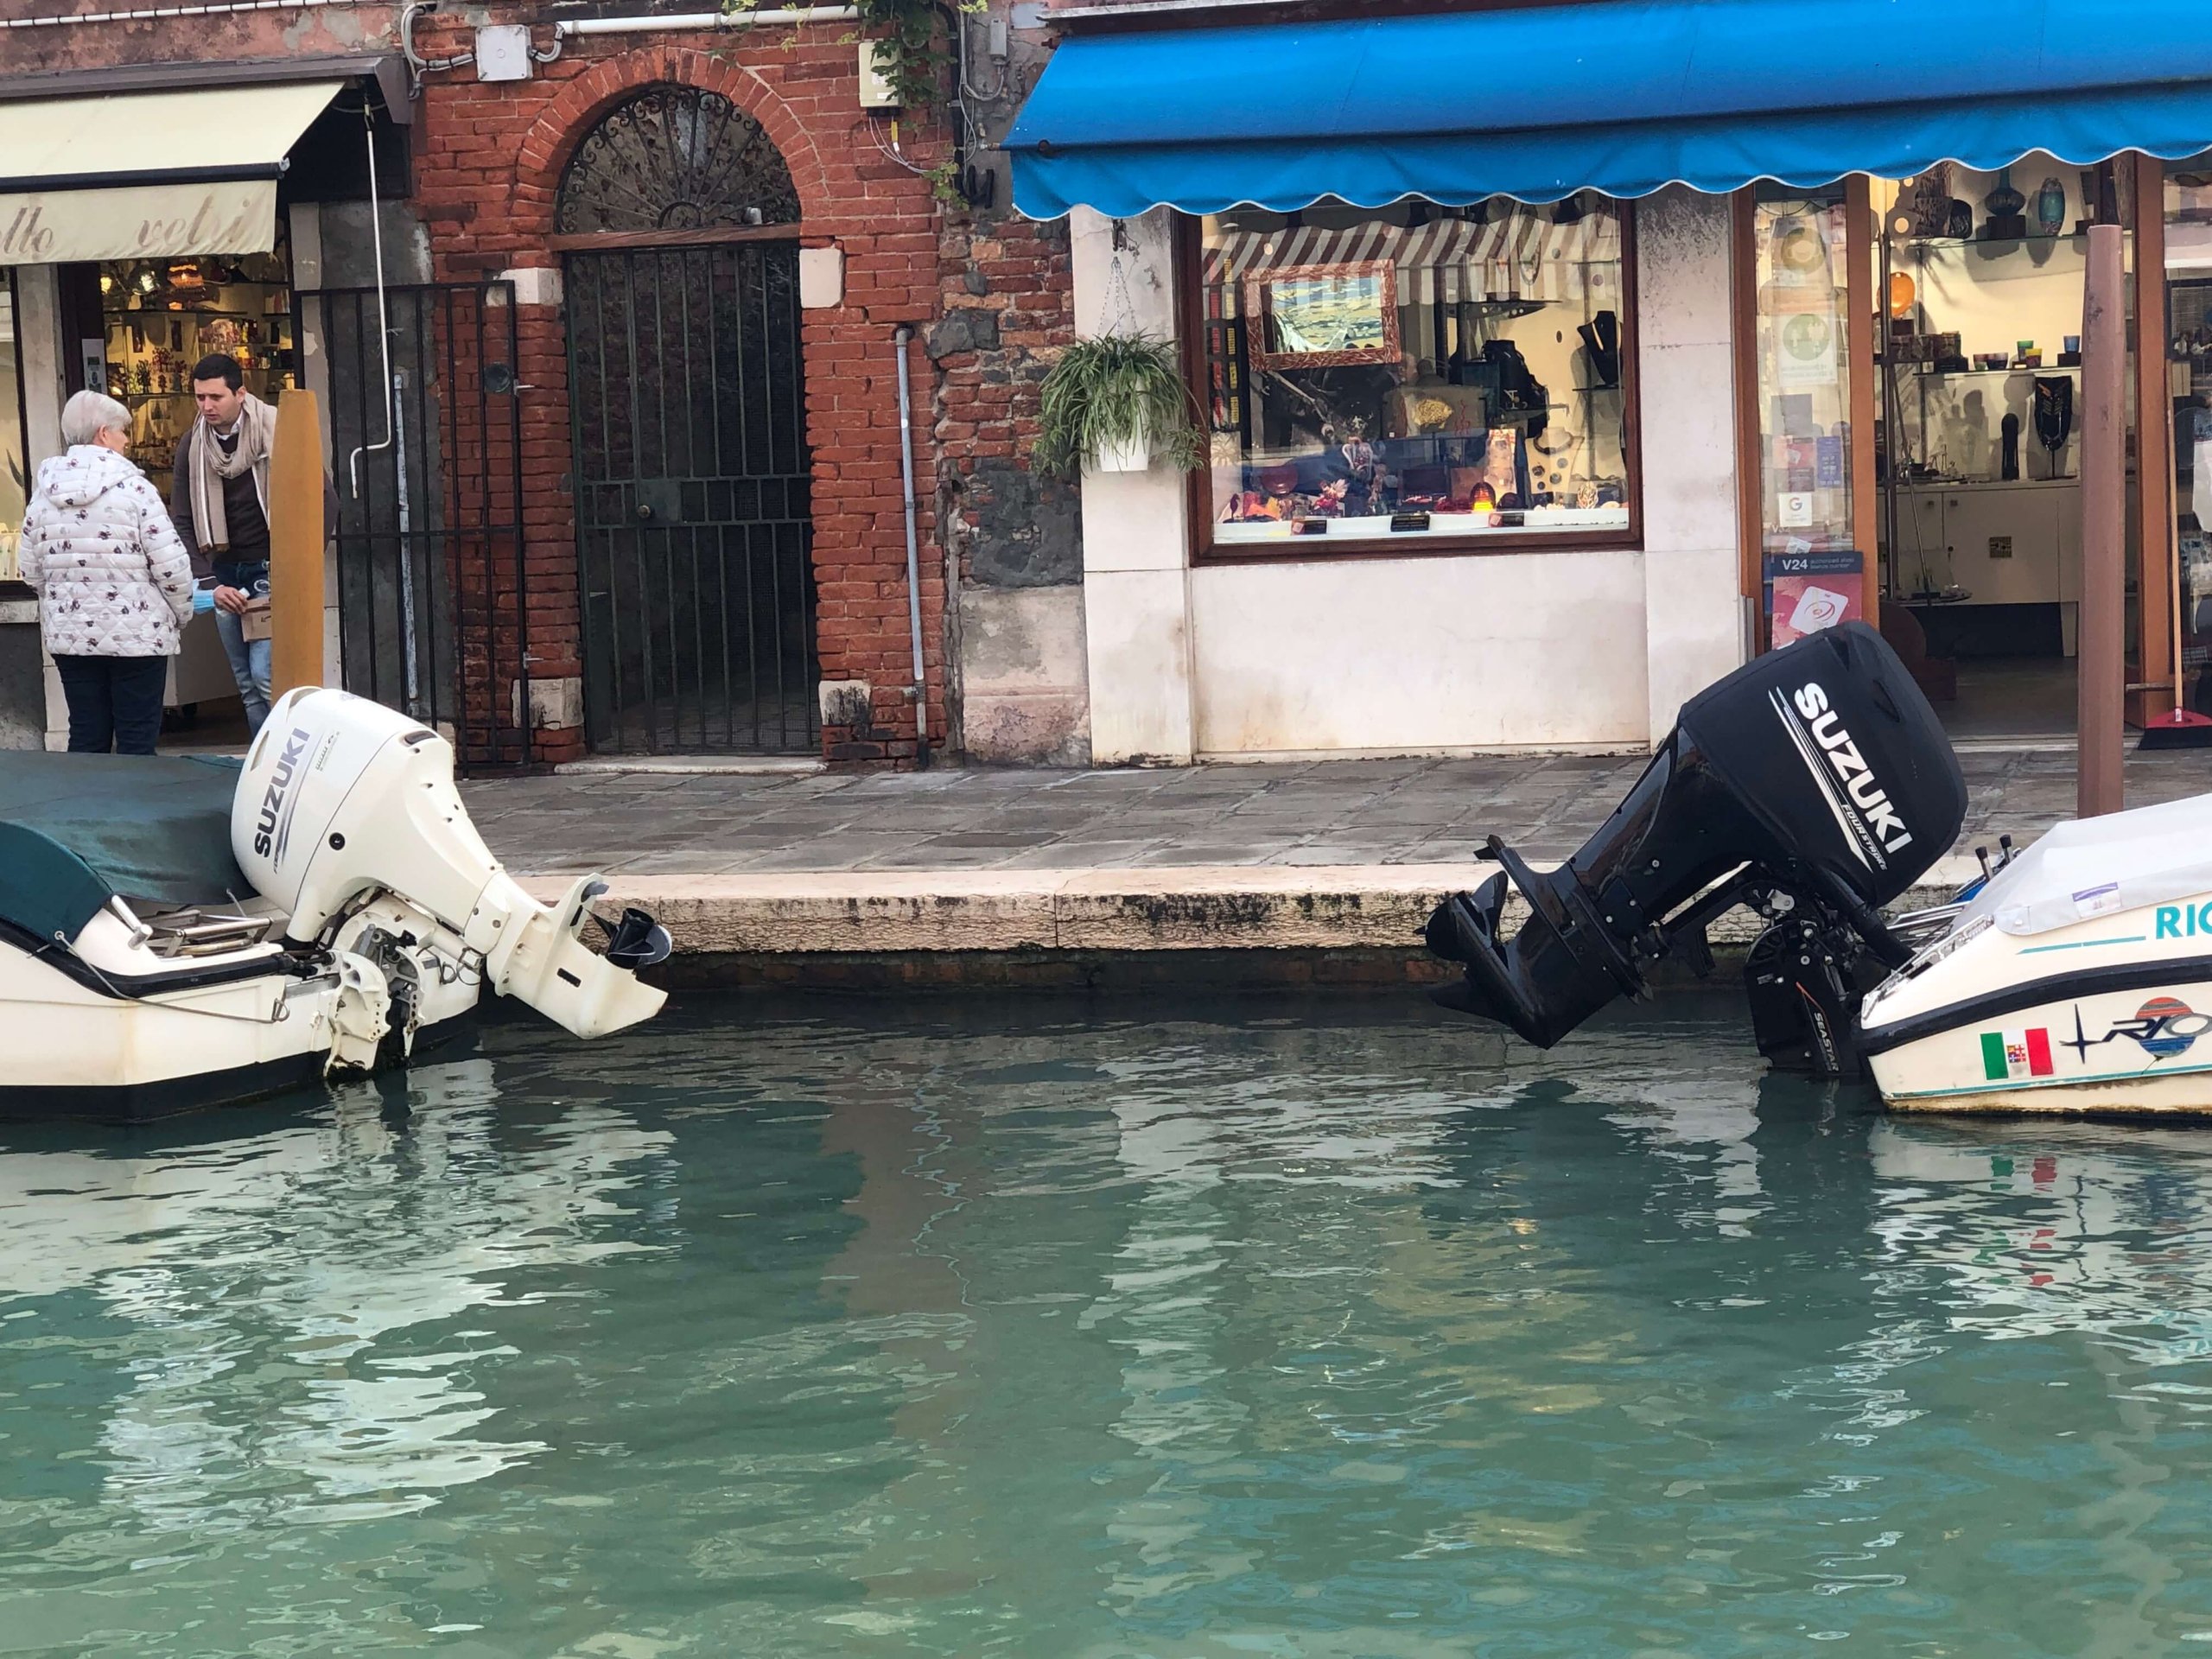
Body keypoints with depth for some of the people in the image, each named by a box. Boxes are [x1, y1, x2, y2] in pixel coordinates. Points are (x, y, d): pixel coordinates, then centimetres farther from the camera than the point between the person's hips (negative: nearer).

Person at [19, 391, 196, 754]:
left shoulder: (43, 495, 4)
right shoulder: (133, 489, -11)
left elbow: (32, 571, 8)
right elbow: (171, 565, -12)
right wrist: (182, 613, 5)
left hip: (70, 638, 5)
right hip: (137, 636, -5)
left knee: (86, 740, 10)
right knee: (137, 742, 2)